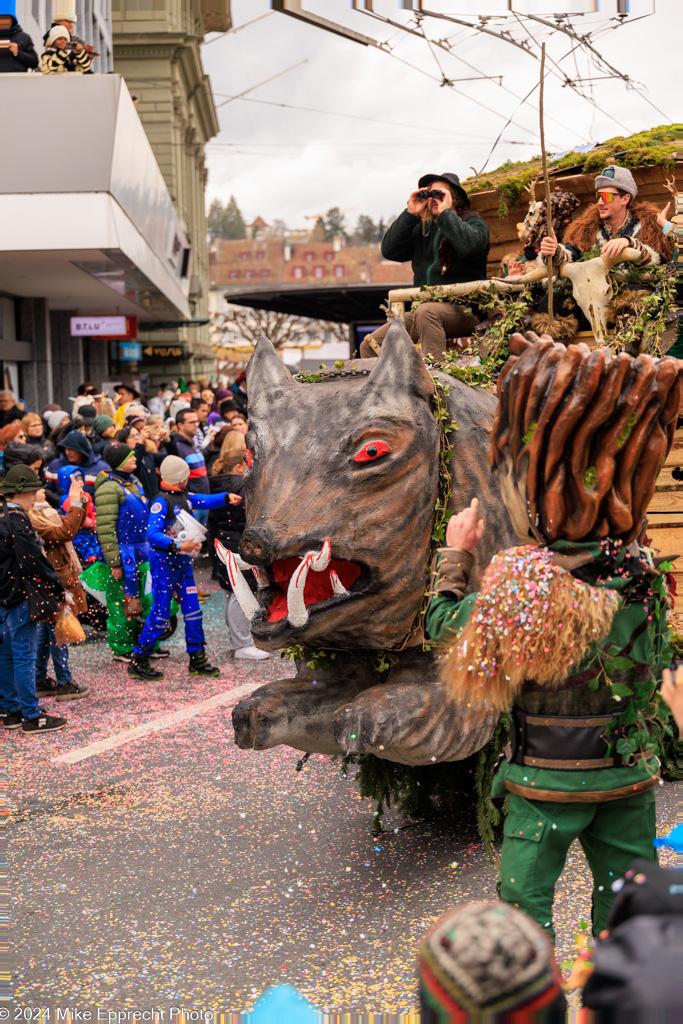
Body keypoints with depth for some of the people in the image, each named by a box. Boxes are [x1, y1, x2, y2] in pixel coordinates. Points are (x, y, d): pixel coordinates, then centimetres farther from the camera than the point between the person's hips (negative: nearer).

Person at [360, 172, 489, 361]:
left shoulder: (472, 222, 5)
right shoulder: (422, 228, 19)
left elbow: (469, 245, -20)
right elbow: (389, 251, 5)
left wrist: (446, 212, -11)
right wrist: (410, 214, 0)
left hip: (463, 309, -6)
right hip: (424, 305, 6)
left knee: (426, 311, -40)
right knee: (371, 344, -5)